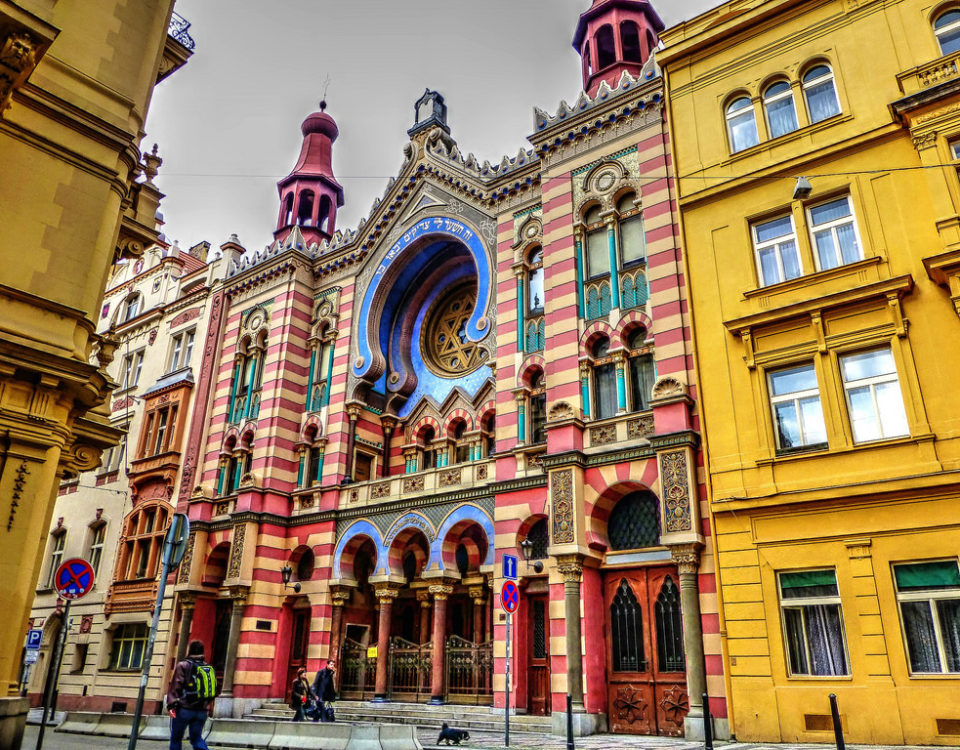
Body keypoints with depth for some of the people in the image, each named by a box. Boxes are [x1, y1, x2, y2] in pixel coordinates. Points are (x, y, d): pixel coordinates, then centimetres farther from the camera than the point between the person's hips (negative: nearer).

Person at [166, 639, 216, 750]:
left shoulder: (183, 666, -4)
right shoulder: (209, 668, 11)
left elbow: (175, 687, -12)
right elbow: (213, 690, 14)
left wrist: (171, 705, -12)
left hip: (185, 709, -4)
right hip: (202, 711, 4)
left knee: (176, 738, 11)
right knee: (197, 738, 11)